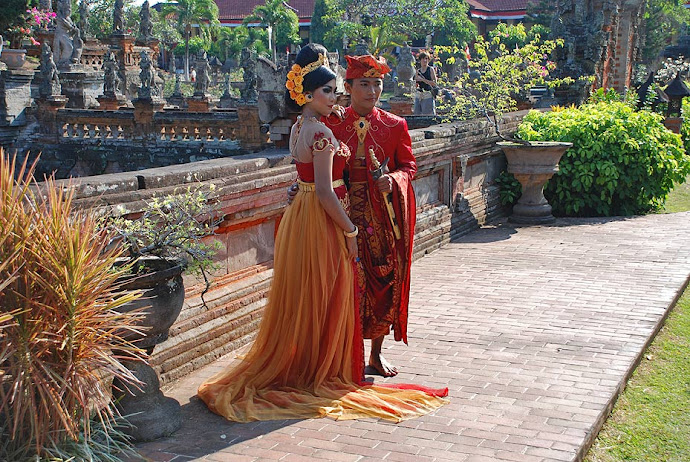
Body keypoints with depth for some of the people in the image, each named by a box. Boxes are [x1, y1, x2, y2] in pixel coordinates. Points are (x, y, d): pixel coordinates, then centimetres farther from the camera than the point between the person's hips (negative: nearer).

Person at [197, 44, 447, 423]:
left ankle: (294, 367, 28)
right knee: (325, 301, 3)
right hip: (321, 221, -9)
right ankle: (323, 372, 15)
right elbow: (325, 191, -22)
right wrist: (350, 230, -14)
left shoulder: (300, 127, 11)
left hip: (300, 216, 9)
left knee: (302, 299, 17)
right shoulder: (321, 133, -19)